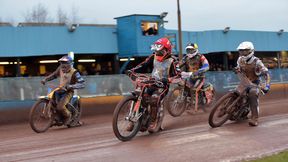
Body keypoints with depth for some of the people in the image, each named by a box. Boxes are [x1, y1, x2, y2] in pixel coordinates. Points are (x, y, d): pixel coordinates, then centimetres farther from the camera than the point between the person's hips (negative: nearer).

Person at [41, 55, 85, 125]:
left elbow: (82, 84, -24)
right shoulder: (60, 69, 2)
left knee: (60, 107, -26)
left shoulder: (74, 73, -17)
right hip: (59, 90, 7)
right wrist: (45, 79, 4)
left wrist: (71, 86, -39)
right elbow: (54, 75, 20)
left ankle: (68, 115, 5)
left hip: (68, 92, -7)